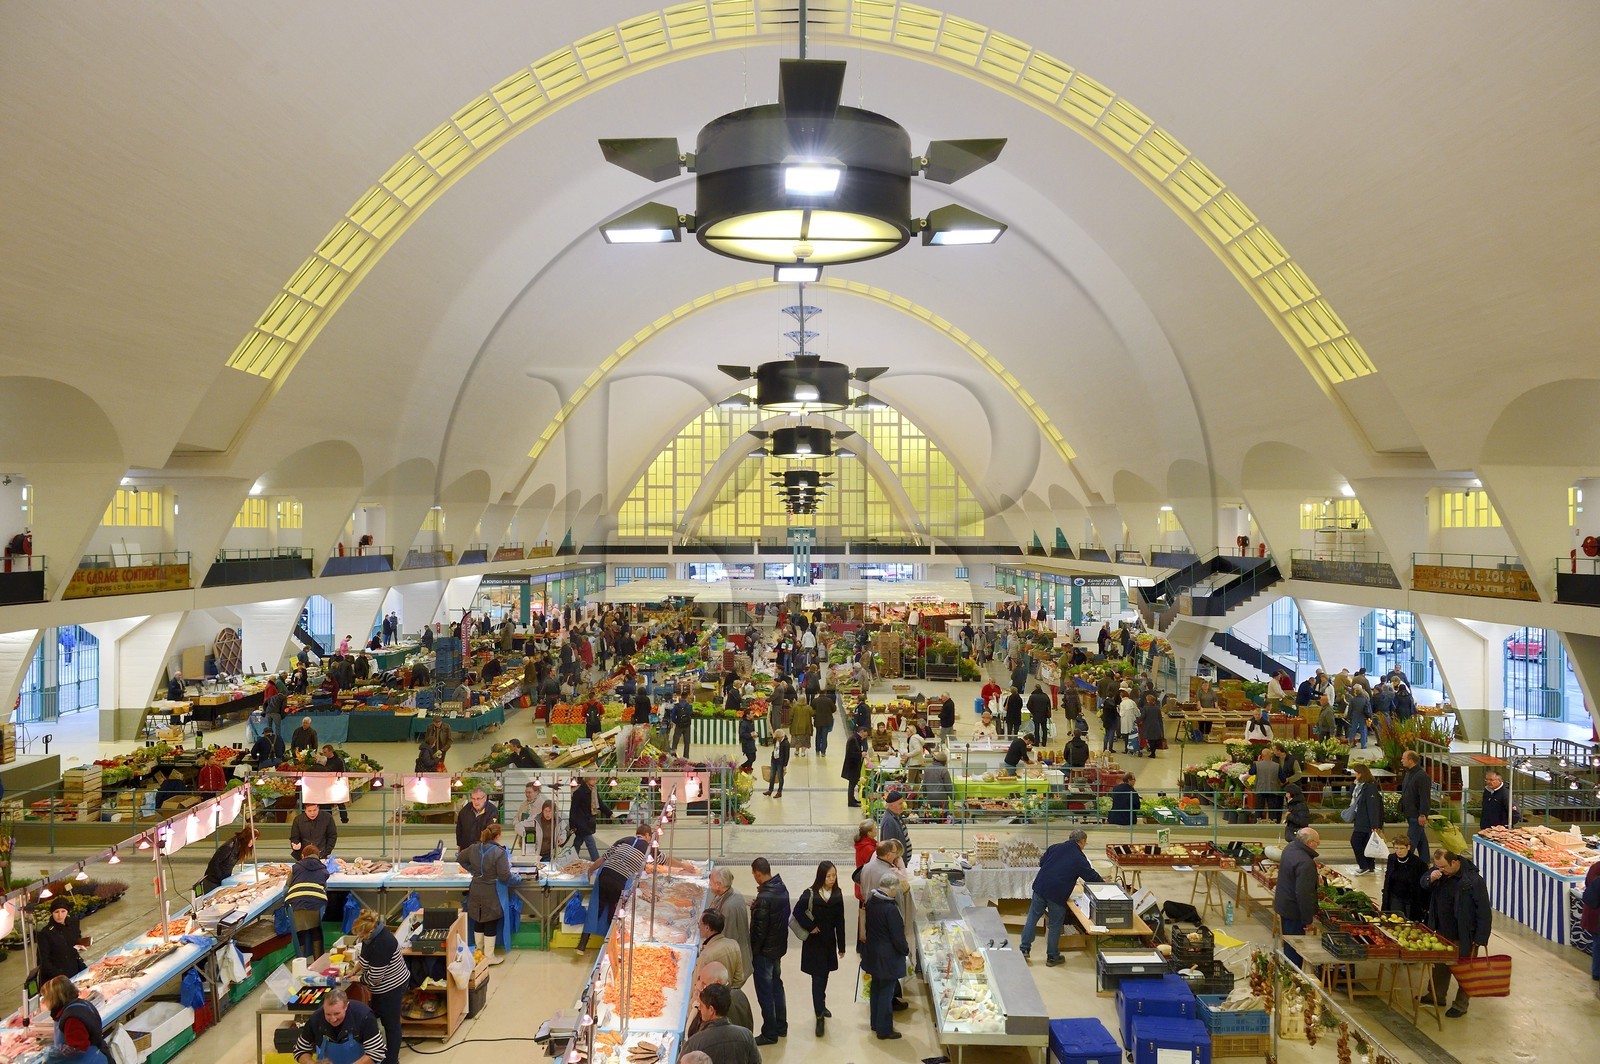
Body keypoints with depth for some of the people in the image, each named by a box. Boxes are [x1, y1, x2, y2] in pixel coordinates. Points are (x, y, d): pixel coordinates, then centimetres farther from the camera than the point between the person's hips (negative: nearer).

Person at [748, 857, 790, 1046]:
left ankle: (770, 1034, 17)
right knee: (776, 985, 22)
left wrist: (752, 952, -11)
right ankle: (781, 1027, 35)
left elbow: (759, 929, -23)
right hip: (779, 946, 9)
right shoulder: (782, 889, -2)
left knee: (765, 991, 6)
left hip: (765, 950, -9)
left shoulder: (764, 897, -28)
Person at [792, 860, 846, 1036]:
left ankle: (821, 1005, 38)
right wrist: (810, 927, -16)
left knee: (824, 975, 18)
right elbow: (797, 912, -16)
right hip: (814, 942, -5)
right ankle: (819, 1017, -1)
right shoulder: (810, 894, -16)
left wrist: (841, 946, 5)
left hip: (829, 941, 5)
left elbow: (840, 921, 2)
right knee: (818, 978, -5)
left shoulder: (837, 894, -2)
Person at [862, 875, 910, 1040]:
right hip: (888, 958, -8)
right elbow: (898, 936, -22)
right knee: (886, 992, 6)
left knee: (876, 988, 21)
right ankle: (884, 1030, 17)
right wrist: (907, 950, -2)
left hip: (873, 955, 8)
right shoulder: (890, 909, -28)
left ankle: (876, 1024, 35)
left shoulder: (871, 902, -3)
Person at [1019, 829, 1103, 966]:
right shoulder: (1080, 858, -5)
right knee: (1055, 925, 11)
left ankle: (1024, 950, 18)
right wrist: (1103, 883, 23)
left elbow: (1041, 862, 18)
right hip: (1058, 894, -4)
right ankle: (1052, 957, 22)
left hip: (1040, 887, 4)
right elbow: (1091, 876, 4)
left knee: (1032, 918, 14)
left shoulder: (1055, 847, 8)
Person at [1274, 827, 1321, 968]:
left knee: (1289, 946, 23)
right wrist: (1308, 919, -18)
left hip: (1283, 904, 10)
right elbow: (1304, 894, -29)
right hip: (1294, 910, -10)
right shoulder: (1305, 863, -31)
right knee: (1294, 948, 4)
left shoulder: (1290, 847, -1)